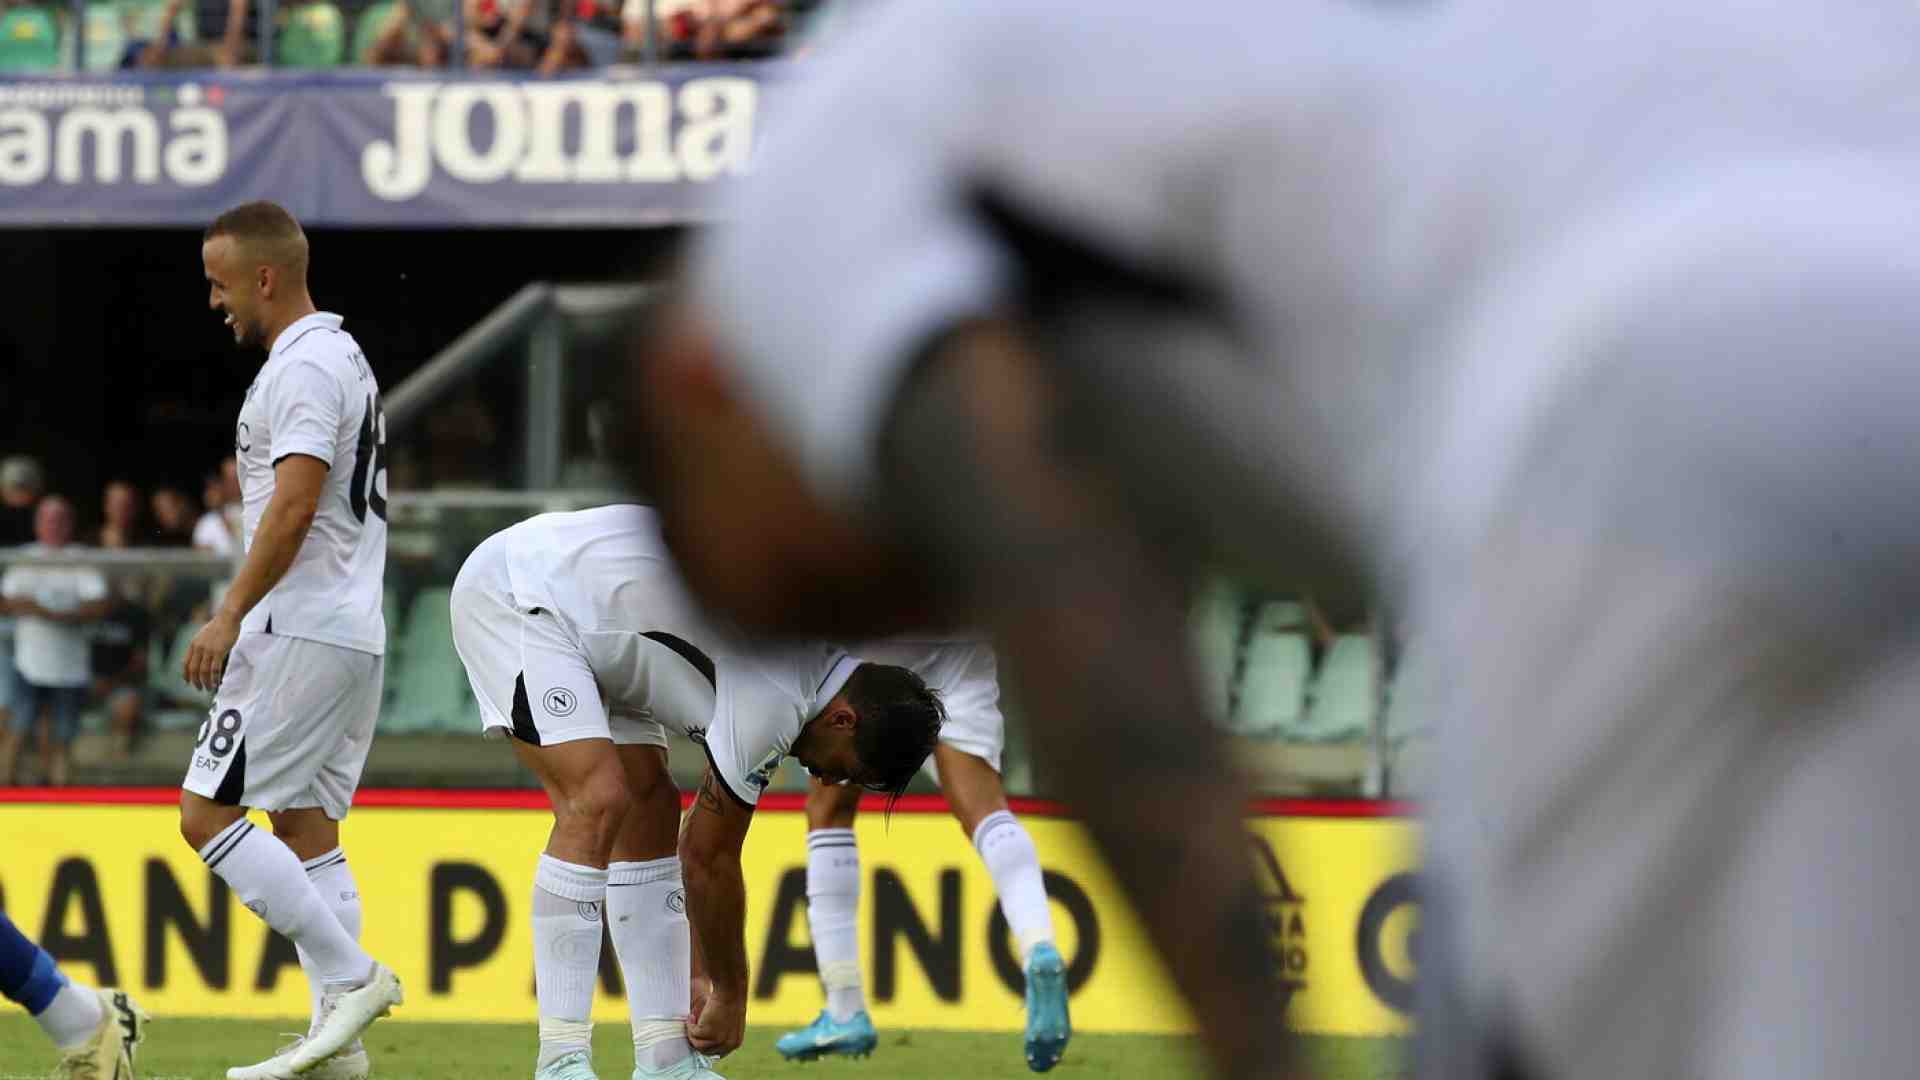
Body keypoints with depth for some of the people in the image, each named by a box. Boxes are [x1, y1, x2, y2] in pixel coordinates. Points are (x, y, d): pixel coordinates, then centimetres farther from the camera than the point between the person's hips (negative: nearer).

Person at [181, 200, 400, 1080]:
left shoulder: (302, 369, -12)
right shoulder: (345, 359, 19)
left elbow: (294, 505, -22)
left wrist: (230, 615, -23)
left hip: (301, 633, -10)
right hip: (357, 634, 10)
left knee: (208, 812, -9)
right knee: (305, 827, 9)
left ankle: (351, 974, -13)